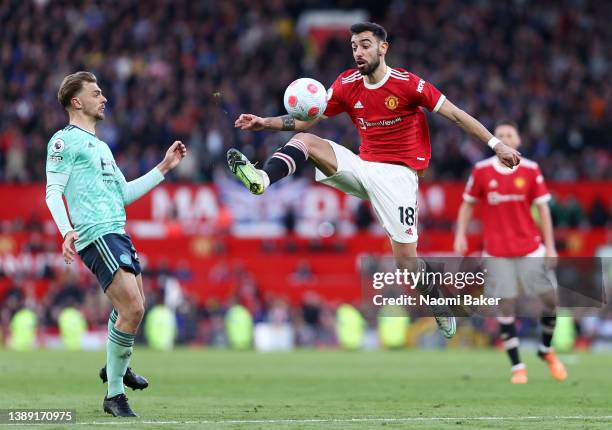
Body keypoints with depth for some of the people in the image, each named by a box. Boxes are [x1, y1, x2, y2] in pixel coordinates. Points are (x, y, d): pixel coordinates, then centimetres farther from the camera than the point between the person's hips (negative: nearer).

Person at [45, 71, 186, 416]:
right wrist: (67, 231, -25)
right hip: (96, 235, -10)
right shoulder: (65, 140, -2)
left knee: (135, 306, 22)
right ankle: (114, 395, -8)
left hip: (118, 233, 10)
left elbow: (124, 193, 28)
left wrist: (165, 167, 27)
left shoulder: (99, 145, 25)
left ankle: (116, 366, 45)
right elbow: (53, 192, -10)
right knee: (132, 309, -17)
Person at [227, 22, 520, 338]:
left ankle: (442, 311, 12)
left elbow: (455, 114, -9)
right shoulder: (346, 85, 3)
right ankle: (261, 179, -37)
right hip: (363, 167, 5)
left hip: (396, 173, -5)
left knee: (406, 259, -10)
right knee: (304, 140, -14)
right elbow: (306, 121, 8)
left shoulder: (407, 84, -11)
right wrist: (264, 123, -6)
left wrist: (495, 144, -13)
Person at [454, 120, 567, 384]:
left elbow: (542, 207, 2)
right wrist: (461, 235, -2)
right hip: (497, 251, -1)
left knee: (550, 297, -2)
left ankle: (546, 350, 23)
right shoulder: (481, 171, -1)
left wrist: (549, 245, -2)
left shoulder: (530, 170, 0)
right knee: (506, 305, -5)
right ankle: (517, 367, 2)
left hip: (530, 248, 1)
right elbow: (468, 204, 9)